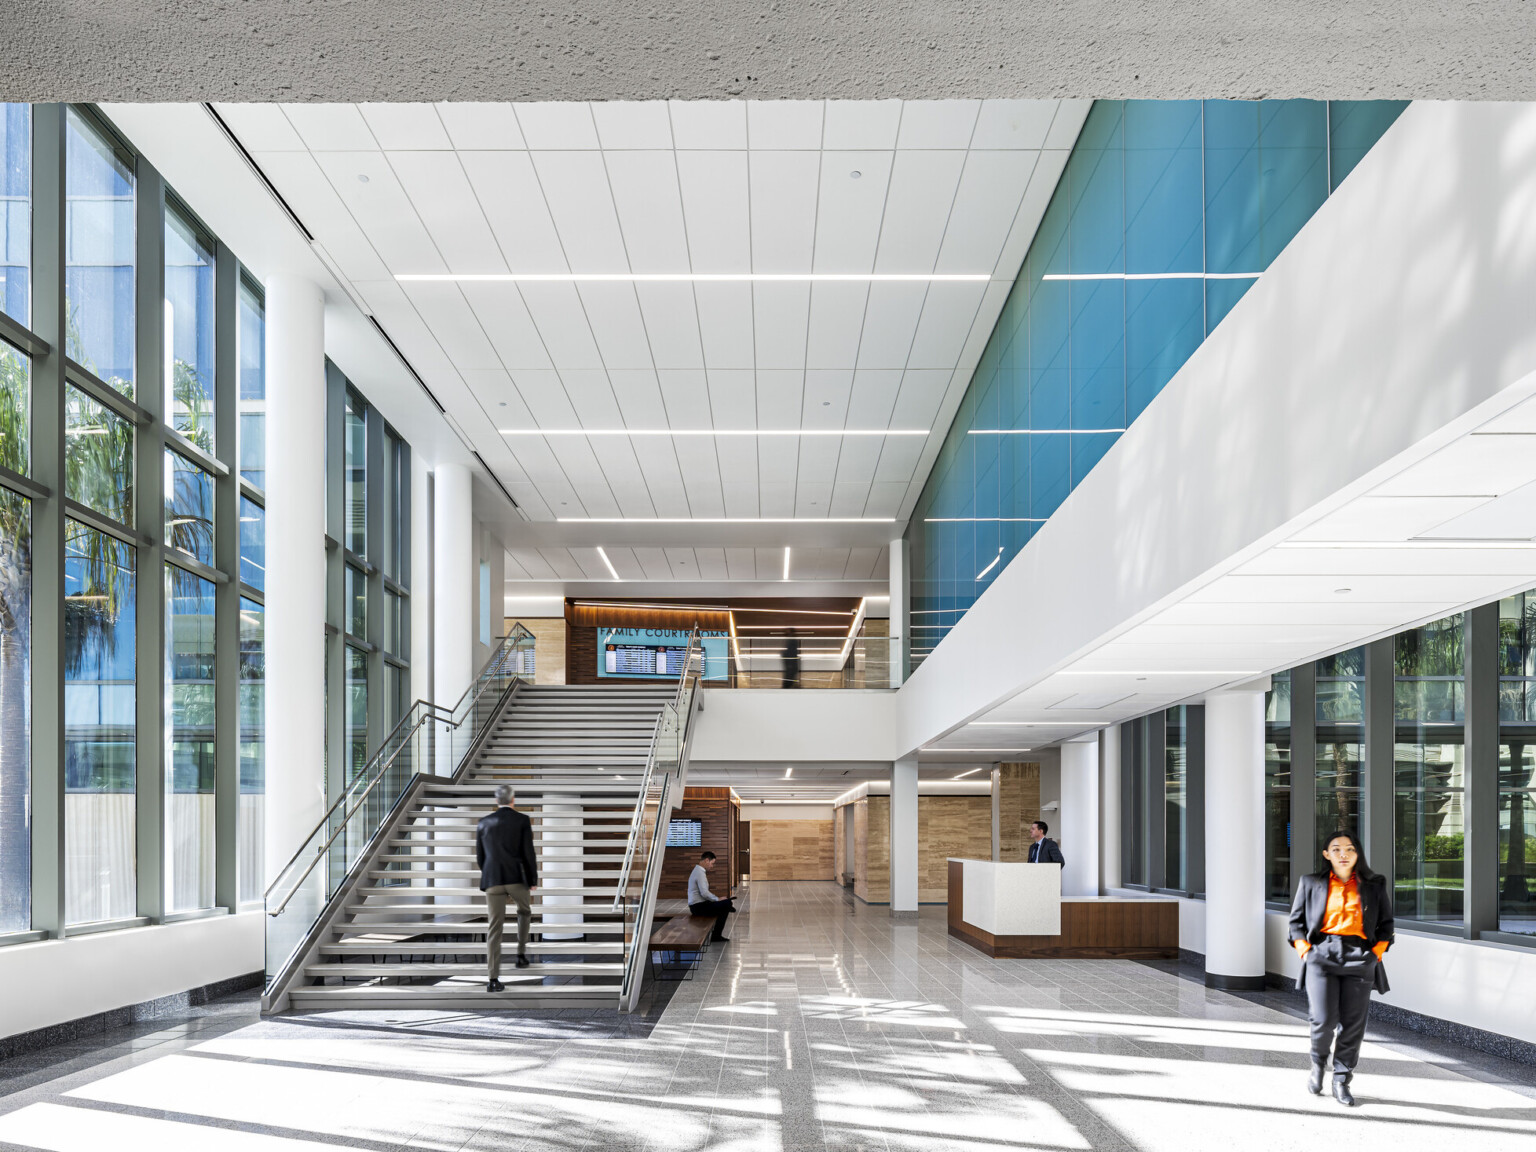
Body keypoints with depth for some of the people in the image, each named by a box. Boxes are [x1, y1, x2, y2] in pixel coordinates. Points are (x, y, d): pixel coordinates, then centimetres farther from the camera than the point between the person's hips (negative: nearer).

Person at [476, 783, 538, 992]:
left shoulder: (484, 823, 8)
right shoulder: (522, 820, -2)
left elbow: (480, 857, 13)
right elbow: (529, 853, -5)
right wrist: (533, 879, 7)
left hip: (492, 880, 2)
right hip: (517, 878, -2)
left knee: (495, 927, 1)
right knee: (524, 912, 30)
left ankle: (493, 979, -7)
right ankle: (521, 954, 27)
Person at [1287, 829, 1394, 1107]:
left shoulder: (1374, 885, 13)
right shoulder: (1311, 883, 11)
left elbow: (1386, 923, 16)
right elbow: (1296, 920, 14)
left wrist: (1377, 953, 3)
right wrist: (1305, 951, 1)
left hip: (1359, 958, 1)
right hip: (1321, 956, -1)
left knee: (1353, 1023, -3)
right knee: (1324, 1021, -12)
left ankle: (1341, 1081, 10)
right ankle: (1318, 1063, 18)